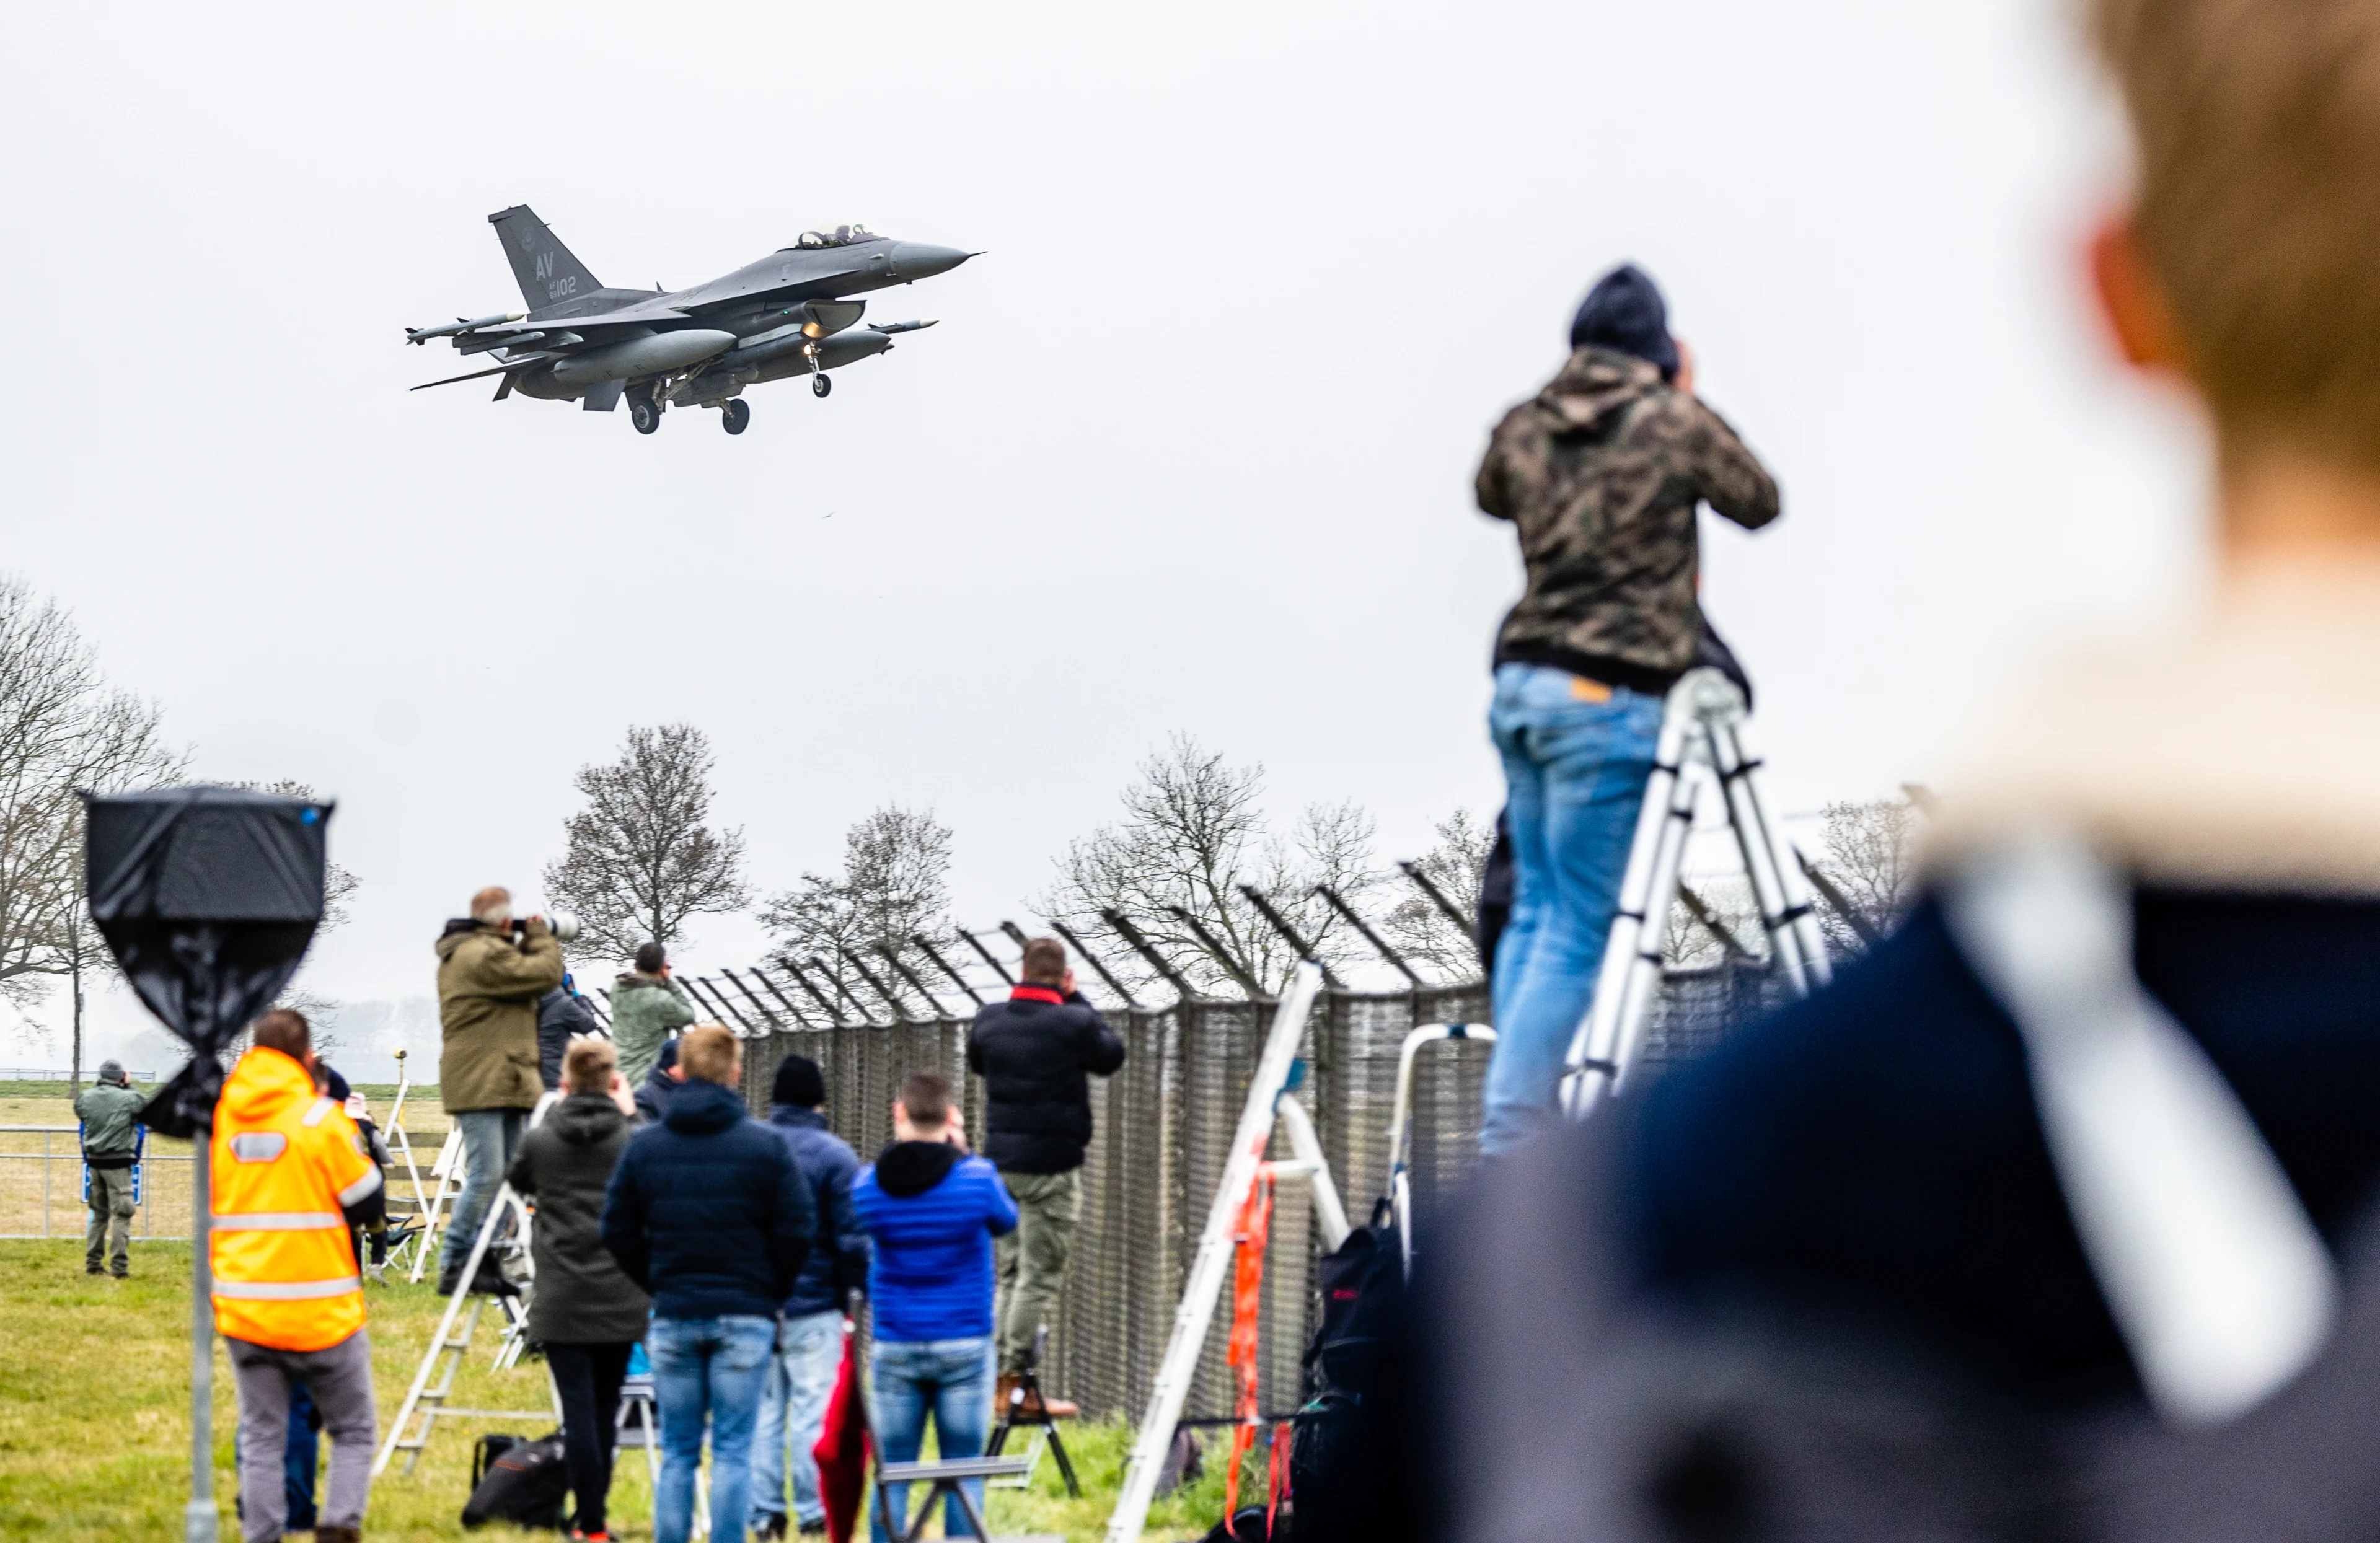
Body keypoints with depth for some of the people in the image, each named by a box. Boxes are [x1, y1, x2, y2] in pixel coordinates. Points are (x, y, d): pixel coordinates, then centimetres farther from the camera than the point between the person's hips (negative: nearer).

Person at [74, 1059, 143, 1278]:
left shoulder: (85, 1097, -1)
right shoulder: (128, 1098, -11)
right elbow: (142, 1111, 9)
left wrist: (95, 1086, 19)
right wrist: (129, 1087, 16)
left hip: (94, 1161, 5)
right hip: (118, 1162, -5)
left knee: (98, 1213, 16)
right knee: (121, 1215, -2)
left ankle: (92, 1263, 18)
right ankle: (119, 1266, -8)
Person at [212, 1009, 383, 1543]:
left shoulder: (219, 1115, 5)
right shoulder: (322, 1118, -10)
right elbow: (367, 1203, -6)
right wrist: (359, 1142, 9)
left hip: (244, 1311, 4)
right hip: (322, 1313, -4)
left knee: (261, 1439, 9)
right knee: (354, 1432, 9)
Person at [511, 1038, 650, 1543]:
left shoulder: (540, 1140, -2)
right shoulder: (632, 1139, -4)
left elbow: (517, 1182, 19)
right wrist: (627, 1115, 20)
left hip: (562, 1299, -1)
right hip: (620, 1298, 1)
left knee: (579, 1410, -2)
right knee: (604, 1408, 11)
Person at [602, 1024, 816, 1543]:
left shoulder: (643, 1145, 3)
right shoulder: (765, 1144, -6)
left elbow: (618, 1232, 5)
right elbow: (797, 1230, -7)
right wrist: (773, 1293, 7)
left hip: (673, 1319, 2)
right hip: (745, 1316, -2)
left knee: (677, 1453, 9)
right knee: (733, 1451, 0)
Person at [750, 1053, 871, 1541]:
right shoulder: (834, 1155, -8)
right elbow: (853, 1239, -10)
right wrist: (855, 1300, 1)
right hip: (814, 1305, -4)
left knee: (762, 1409, 8)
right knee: (813, 1408, 1)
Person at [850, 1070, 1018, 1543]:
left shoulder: (867, 1183, -4)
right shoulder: (976, 1177, -10)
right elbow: (1006, 1221, 11)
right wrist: (963, 1152, 14)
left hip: (893, 1348, 1)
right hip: (964, 1344, -1)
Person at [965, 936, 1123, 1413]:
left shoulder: (989, 1020, 2)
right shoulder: (1075, 1024, -12)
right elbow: (1112, 1056, 8)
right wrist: (1077, 1000, 10)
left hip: (1000, 1162, 6)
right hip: (1051, 1167, -6)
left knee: (1008, 1274, 14)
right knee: (1041, 1277, -3)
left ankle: (997, 1379, 13)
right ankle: (1017, 1382, -6)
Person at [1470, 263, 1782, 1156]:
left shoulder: (1524, 428, 8)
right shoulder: (1674, 424, -5)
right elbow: (1759, 503, 11)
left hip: (1522, 683, 6)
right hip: (1612, 695, -6)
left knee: (1535, 910, 13)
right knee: (1580, 929, -6)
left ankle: (1519, 1132, 10)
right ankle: (1505, 1155, -12)